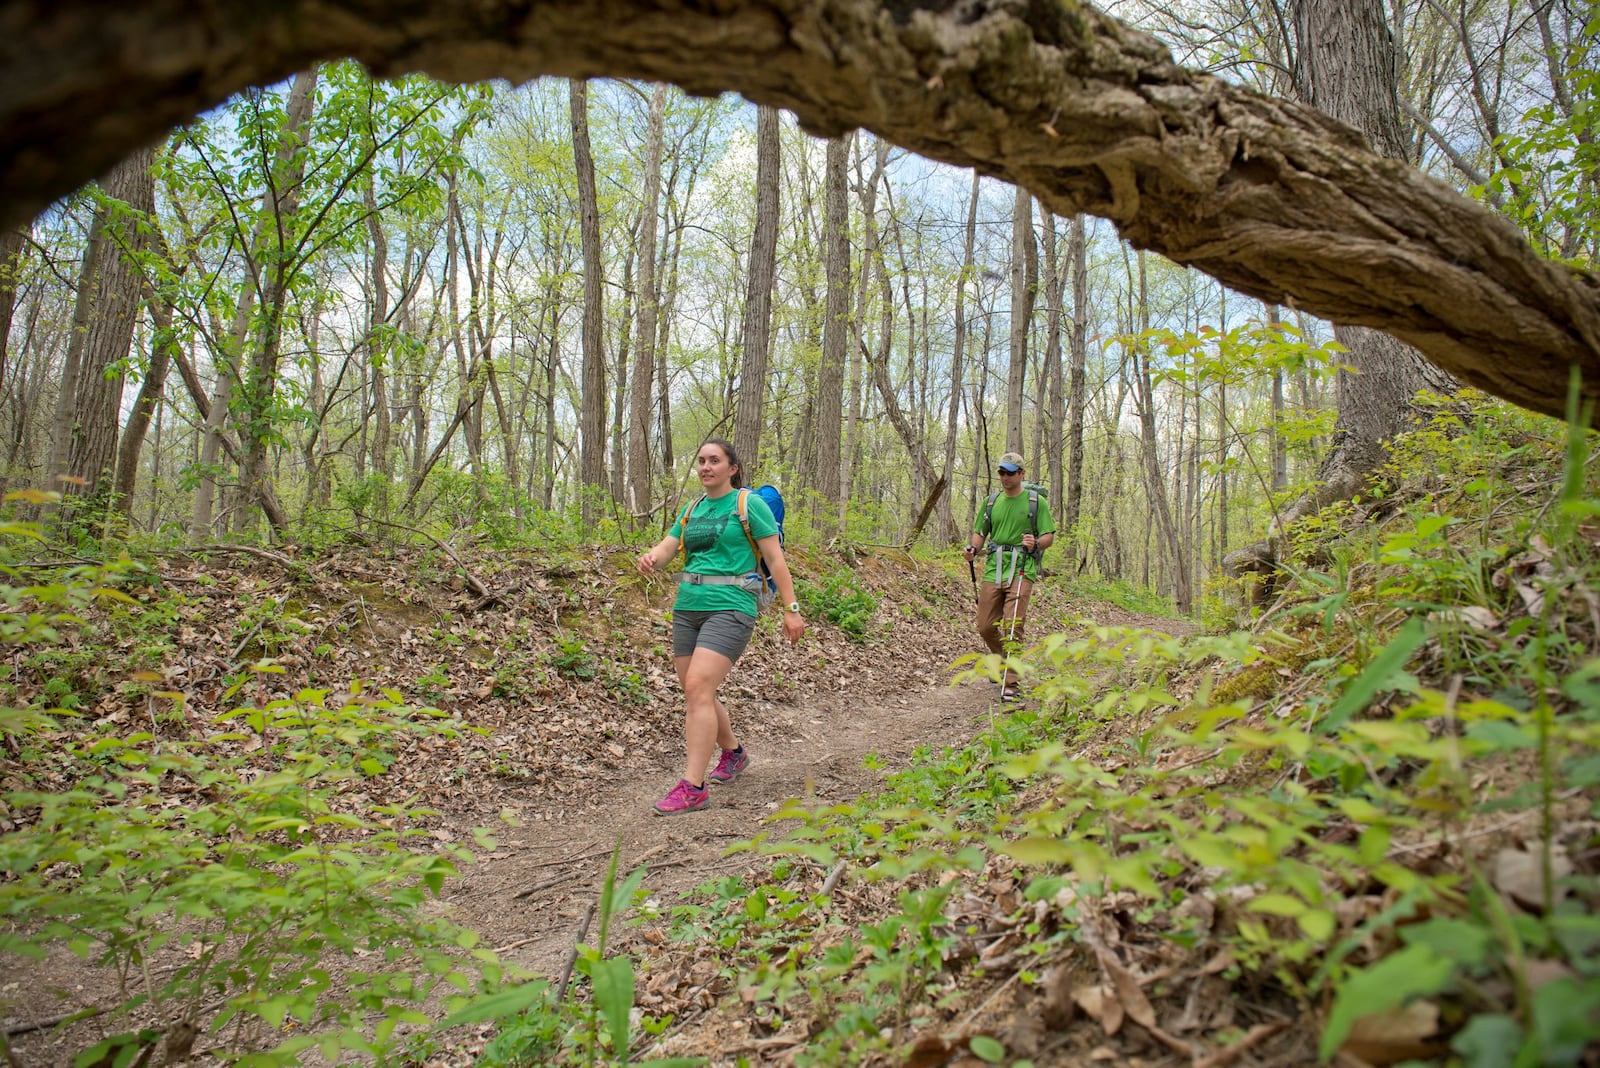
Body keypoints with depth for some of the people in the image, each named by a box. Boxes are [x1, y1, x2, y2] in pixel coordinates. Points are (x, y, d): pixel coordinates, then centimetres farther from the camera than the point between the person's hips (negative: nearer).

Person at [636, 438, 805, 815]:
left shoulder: (749, 504, -1)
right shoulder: (692, 509, 17)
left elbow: (776, 559, -4)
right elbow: (666, 547, 9)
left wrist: (791, 609, -8)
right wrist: (650, 557, -16)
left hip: (729, 608, -7)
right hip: (687, 607, 7)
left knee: (698, 688, -19)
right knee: (697, 694, 11)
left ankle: (693, 787, -18)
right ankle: (733, 754, 36)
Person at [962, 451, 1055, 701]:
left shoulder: (1036, 501, 4)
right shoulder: (992, 501, 15)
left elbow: (1049, 536, 2)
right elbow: (980, 532, 20)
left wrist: (1036, 543, -20)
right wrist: (972, 548, -2)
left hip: (1022, 570, -4)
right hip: (993, 569, 4)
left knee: (1012, 626, -14)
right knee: (985, 627, 4)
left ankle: (1010, 685, -10)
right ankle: (1004, 661, 33)